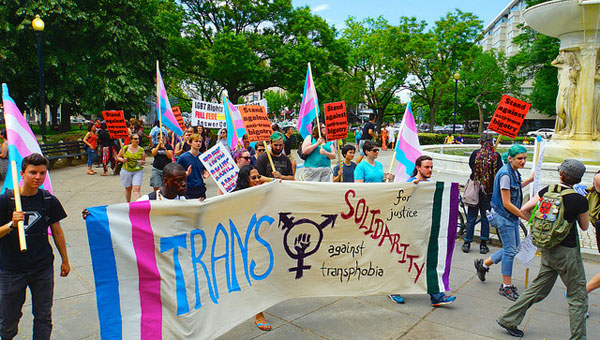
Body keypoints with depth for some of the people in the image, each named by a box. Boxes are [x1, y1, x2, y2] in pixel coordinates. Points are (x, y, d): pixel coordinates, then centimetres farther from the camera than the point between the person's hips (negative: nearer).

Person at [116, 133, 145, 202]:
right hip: (126, 171, 1)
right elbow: (118, 157, 10)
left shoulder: (141, 150, 1)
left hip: (138, 171, -1)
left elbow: (144, 161, 9)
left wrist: (142, 162, -14)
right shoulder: (125, 148, 0)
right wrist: (122, 160, -11)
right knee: (128, 189, 13)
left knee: (136, 189, -13)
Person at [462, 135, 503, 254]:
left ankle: (467, 243, 11)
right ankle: (483, 245, 12)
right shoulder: (496, 156, -6)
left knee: (471, 217, 8)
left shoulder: (475, 153, -5)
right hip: (489, 191, 0)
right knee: (485, 218, 9)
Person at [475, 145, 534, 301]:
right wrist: (526, 217, -16)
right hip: (504, 216, -9)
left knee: (514, 248, 16)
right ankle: (506, 287, 13)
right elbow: (507, 203, -22)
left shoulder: (514, 172, 6)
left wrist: (530, 179, 23)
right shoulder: (505, 174, -22)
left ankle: (483, 264, 30)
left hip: (512, 216, 9)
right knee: (510, 250, -1)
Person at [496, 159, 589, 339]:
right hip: (567, 252, -5)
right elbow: (584, 226, 2)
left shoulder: (547, 191, -3)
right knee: (578, 297, 11)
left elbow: (524, 210, -2)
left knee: (538, 288, 17)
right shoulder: (580, 200, -14)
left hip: (548, 249, 6)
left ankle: (508, 320, 21)